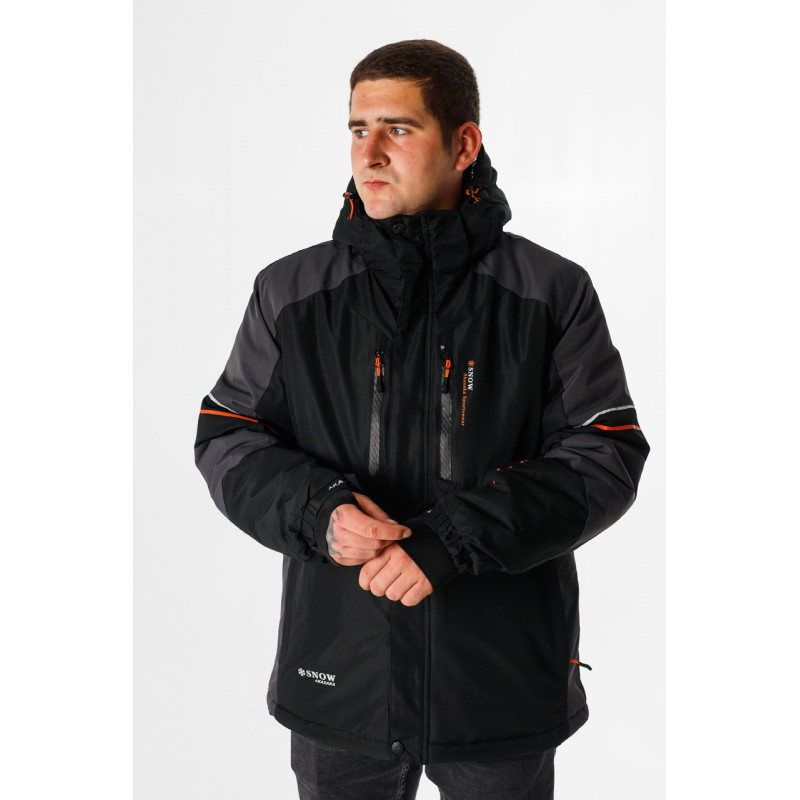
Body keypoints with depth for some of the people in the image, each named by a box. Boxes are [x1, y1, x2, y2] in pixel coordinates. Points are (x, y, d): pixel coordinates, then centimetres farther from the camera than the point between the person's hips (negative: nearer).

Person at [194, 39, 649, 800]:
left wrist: (454, 538, -20)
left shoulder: (552, 293, -3)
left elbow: (605, 456, -8)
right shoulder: (290, 292, 3)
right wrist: (317, 508, -16)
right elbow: (226, 440, 6)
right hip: (338, 674, 2)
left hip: (503, 678, -1)